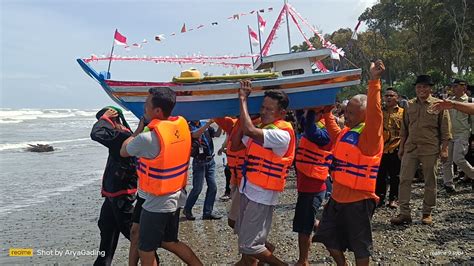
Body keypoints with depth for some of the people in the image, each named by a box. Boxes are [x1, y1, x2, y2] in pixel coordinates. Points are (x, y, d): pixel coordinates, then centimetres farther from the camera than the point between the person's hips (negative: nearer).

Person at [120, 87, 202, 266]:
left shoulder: (148, 138, -26)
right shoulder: (182, 125, -5)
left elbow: (123, 152, -5)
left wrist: (139, 129, 5)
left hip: (157, 203, -7)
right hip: (177, 198, 7)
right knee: (169, 242, 26)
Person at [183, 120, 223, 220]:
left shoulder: (205, 125, 8)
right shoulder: (189, 127, -8)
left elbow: (217, 134, 0)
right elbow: (195, 134, -29)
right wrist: (209, 123, -37)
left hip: (210, 161, 5)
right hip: (199, 162, -5)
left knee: (213, 187, 4)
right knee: (197, 188, 0)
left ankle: (207, 212, 13)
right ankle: (187, 209, 21)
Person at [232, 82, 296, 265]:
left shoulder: (282, 134, -21)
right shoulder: (261, 128, 8)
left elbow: (249, 130, -34)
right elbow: (235, 145, 9)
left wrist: (243, 99, -24)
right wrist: (242, 117, 2)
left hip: (262, 194, -9)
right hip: (249, 188, 9)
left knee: (249, 245, -3)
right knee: (244, 235, 22)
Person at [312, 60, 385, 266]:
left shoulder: (369, 134, -17)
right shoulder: (346, 132, 8)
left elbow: (374, 113, -35)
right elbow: (334, 134, 31)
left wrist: (374, 81, -43)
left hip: (358, 200, -8)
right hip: (337, 197, 9)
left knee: (359, 245, 9)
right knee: (330, 237, 20)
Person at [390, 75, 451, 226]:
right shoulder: (409, 105, 10)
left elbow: (445, 130, -1)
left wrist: (444, 149, -7)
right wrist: (401, 147, 10)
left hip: (430, 149, -3)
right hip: (410, 148, 3)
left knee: (430, 182, 6)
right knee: (404, 179, -1)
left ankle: (427, 213, 18)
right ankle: (404, 213, 4)